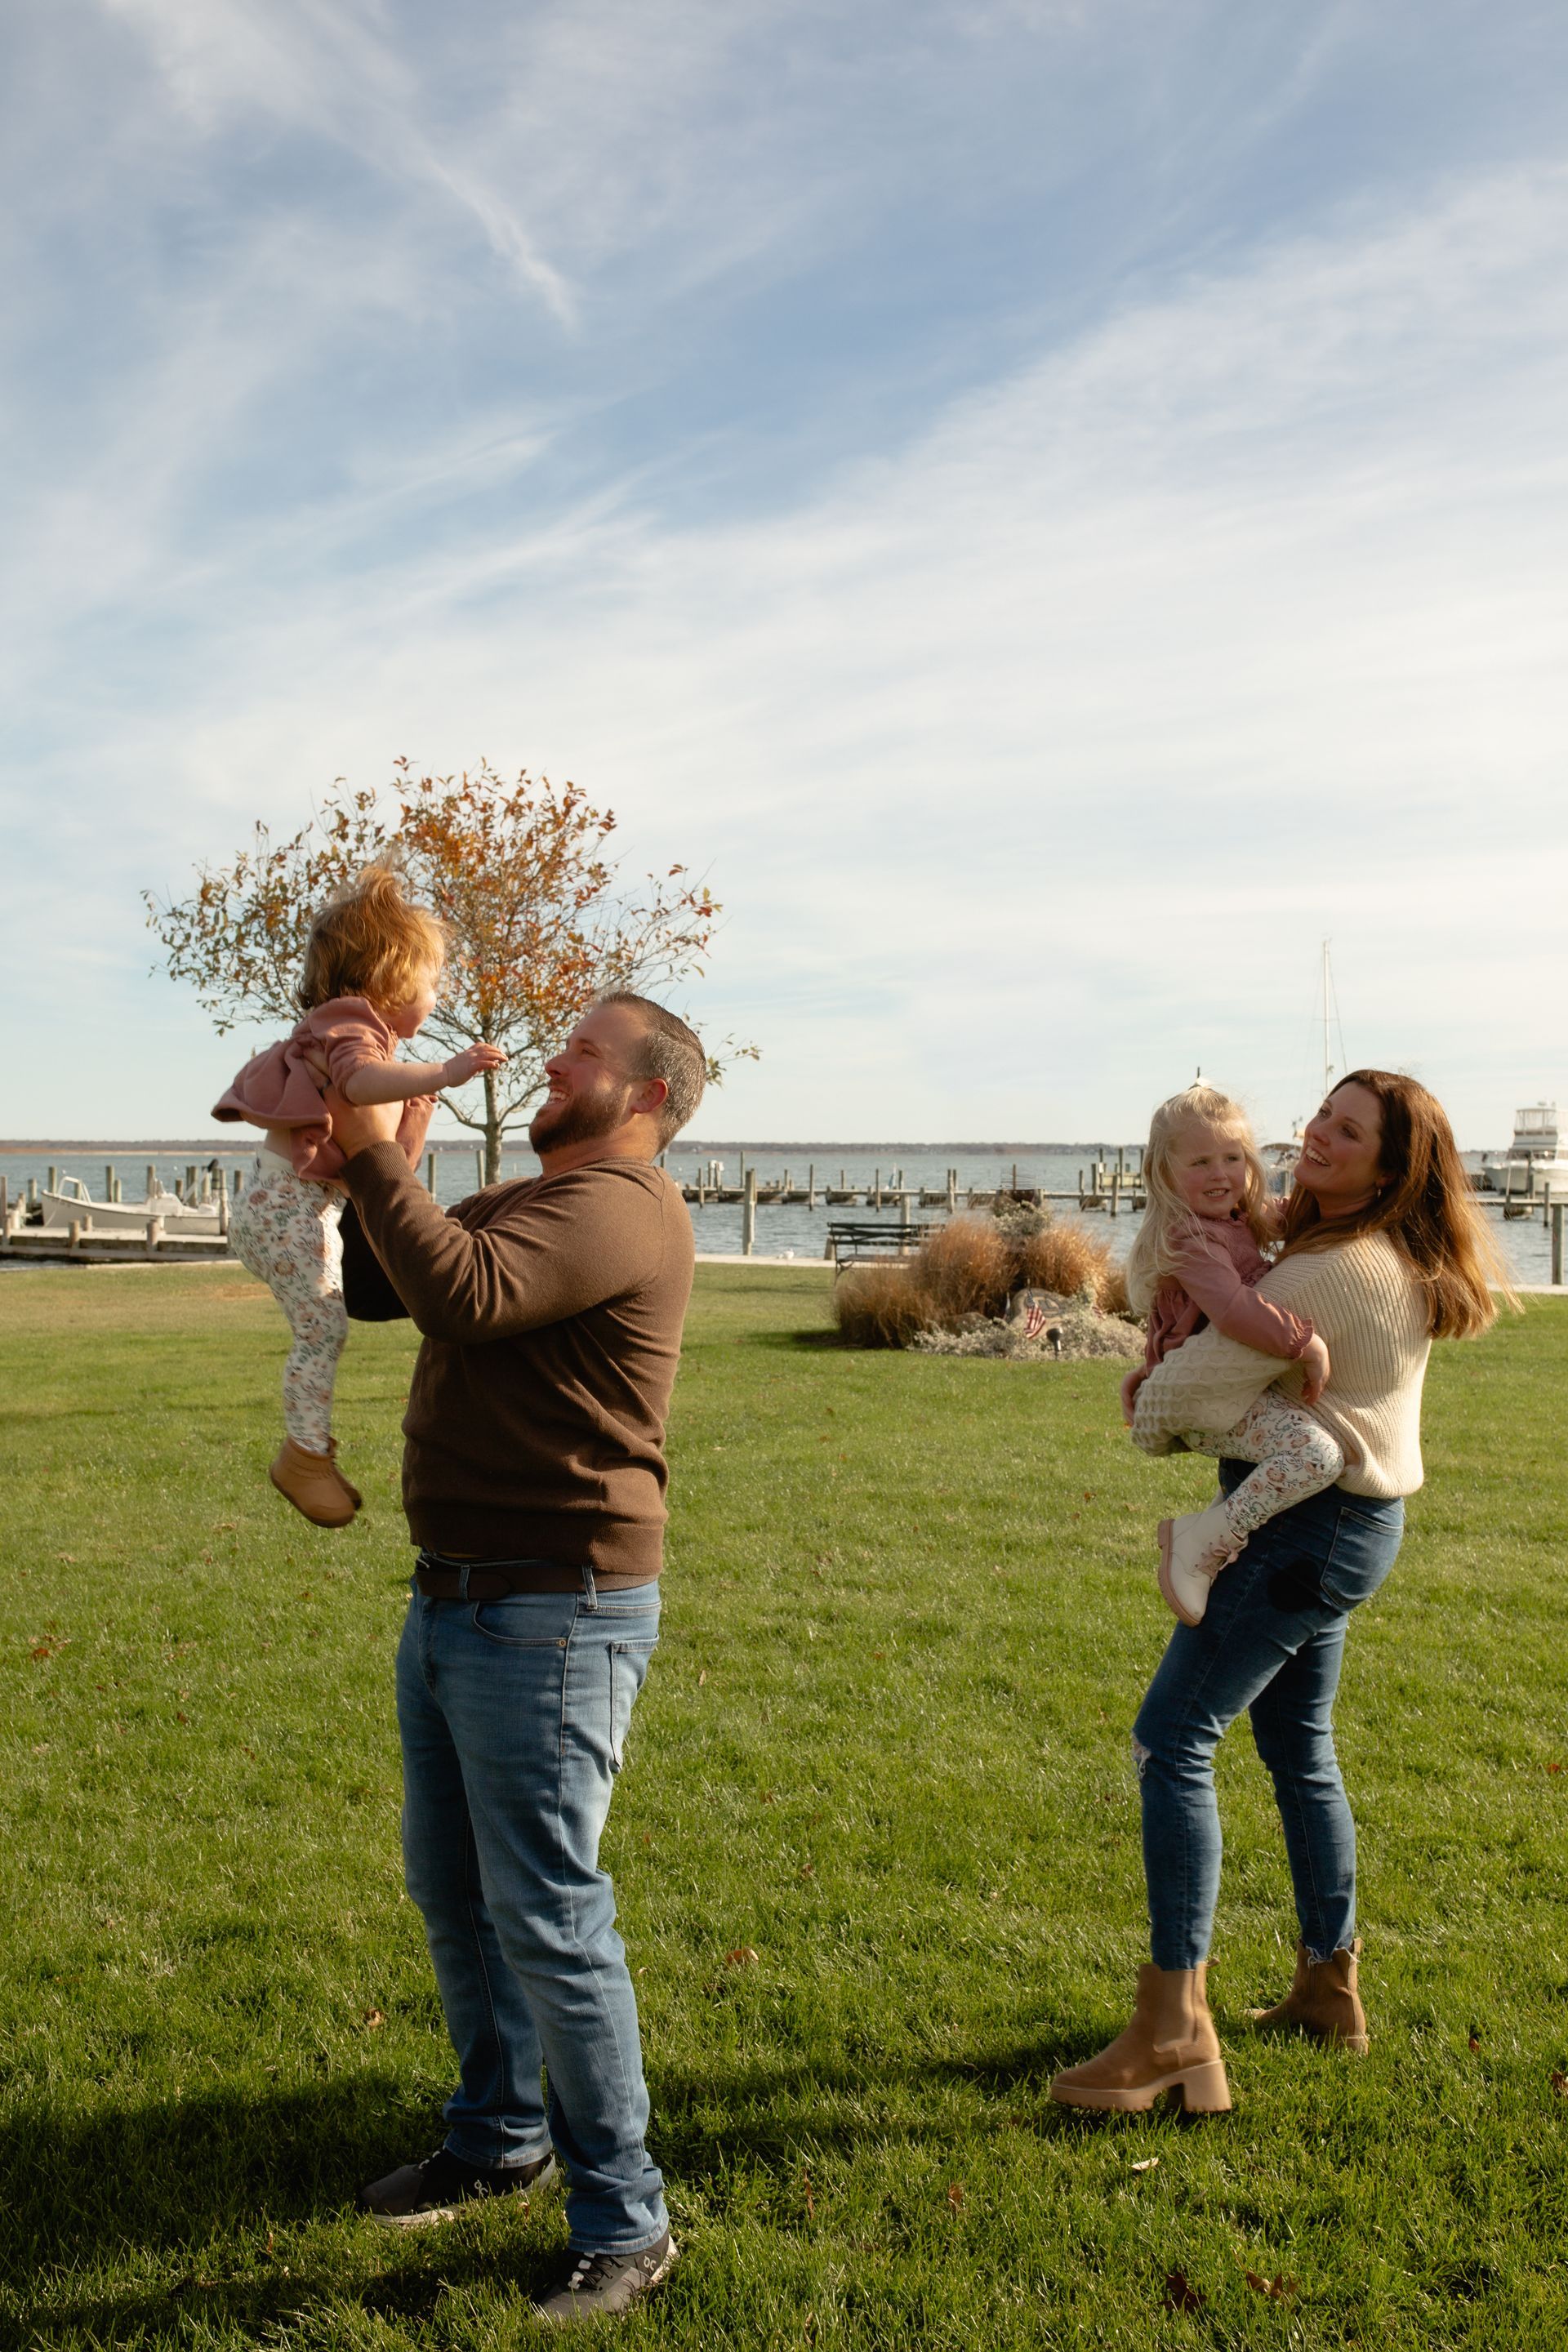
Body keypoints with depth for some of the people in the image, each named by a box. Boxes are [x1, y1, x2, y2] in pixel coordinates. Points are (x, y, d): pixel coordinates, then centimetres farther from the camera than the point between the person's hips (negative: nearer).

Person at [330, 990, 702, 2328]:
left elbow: (464, 1296, -31)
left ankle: (625, 2225, 14)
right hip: (454, 1600, 10)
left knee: (547, 1918, -3)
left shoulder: (620, 1207, -16)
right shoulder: (532, 1201, 16)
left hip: (554, 1618, -10)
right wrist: (385, 1155, 4)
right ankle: (500, 2140, 40)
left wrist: (372, 1153, -21)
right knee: (453, 1891, 21)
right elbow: (378, 1292, 15)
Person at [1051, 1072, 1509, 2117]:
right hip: (1349, 1521, 11)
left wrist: (1154, 1419, 0)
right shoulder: (1402, 1263, 10)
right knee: (1300, 1750, 21)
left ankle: (1174, 2028, -9)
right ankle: (1329, 1984, 33)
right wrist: (1176, 1387, 8)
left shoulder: (1333, 1271, -23)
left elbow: (1206, 1378, -23)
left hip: (1309, 1529, -11)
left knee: (1172, 1742, -11)